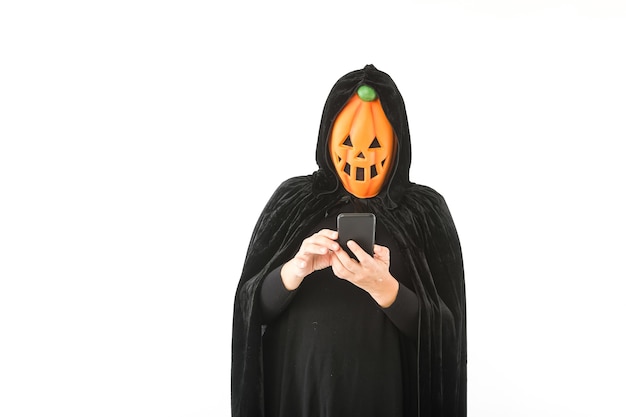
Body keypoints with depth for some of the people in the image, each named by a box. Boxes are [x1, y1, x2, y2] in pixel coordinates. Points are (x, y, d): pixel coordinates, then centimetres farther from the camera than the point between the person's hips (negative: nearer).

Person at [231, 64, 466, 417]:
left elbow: (447, 330, -10)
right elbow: (250, 305, -4)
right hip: (296, 388, 1)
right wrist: (294, 270, -23)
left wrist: (383, 287, -27)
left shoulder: (426, 210, -7)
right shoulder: (293, 199, -3)